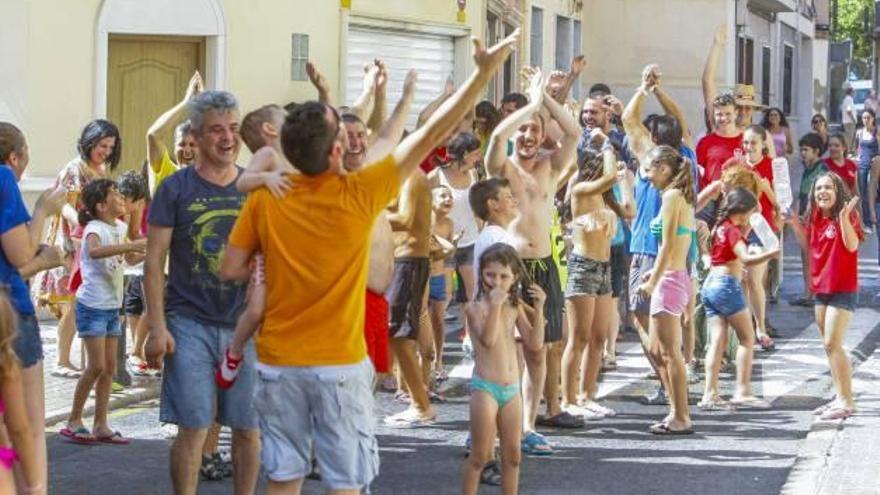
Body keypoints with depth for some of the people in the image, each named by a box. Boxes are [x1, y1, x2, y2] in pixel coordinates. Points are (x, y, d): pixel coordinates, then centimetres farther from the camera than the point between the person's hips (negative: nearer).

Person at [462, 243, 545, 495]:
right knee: (480, 455, -2)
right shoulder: (476, 307, -9)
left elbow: (534, 343, 4)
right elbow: (488, 339, -24)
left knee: (512, 455, 10)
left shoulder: (515, 307, 8)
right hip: (485, 388, -6)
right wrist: (495, 305, -27)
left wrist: (538, 309, -4)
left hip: (512, 389, 6)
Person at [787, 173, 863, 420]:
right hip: (821, 288, 8)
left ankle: (847, 401, -10)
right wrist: (795, 224, 8)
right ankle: (840, 397, 19)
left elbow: (852, 245, -24)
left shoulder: (847, 215, -11)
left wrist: (844, 217, -35)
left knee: (832, 344, -13)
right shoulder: (816, 218, 10)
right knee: (830, 346, 11)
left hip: (843, 289, -8)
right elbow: (808, 245, 20)